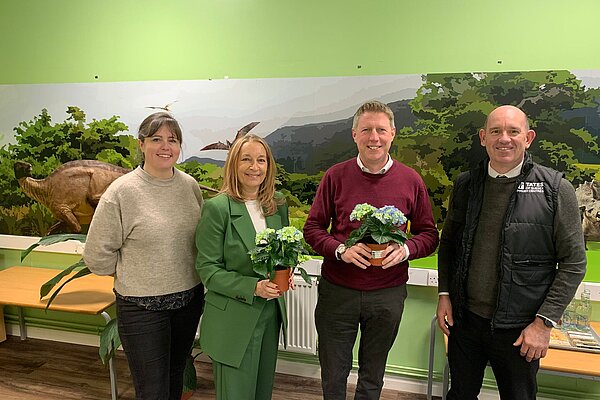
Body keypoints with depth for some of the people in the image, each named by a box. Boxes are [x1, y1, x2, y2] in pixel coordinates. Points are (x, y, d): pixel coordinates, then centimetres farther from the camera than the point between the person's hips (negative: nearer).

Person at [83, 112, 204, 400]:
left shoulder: (190, 185, -1)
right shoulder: (122, 191, -14)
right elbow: (97, 256, -9)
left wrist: (187, 273, 7)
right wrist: (133, 273, -1)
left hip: (190, 299, 4)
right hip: (142, 308, -4)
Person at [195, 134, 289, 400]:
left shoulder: (278, 204, 1)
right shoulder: (217, 208, -15)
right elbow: (207, 269, -13)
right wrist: (253, 287, -23)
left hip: (271, 313, 5)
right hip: (233, 320, -5)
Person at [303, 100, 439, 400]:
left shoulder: (411, 180, -3)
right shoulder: (336, 176, -4)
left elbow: (429, 234, 3)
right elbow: (312, 228, -1)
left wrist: (405, 249, -17)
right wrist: (340, 250, -18)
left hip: (387, 294, 1)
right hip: (337, 290, 0)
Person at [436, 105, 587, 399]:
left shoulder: (555, 190, -9)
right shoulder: (465, 185, 1)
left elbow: (573, 262, -7)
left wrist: (544, 322, -10)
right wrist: (445, 293, 2)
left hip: (519, 329, -2)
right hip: (464, 318, 3)